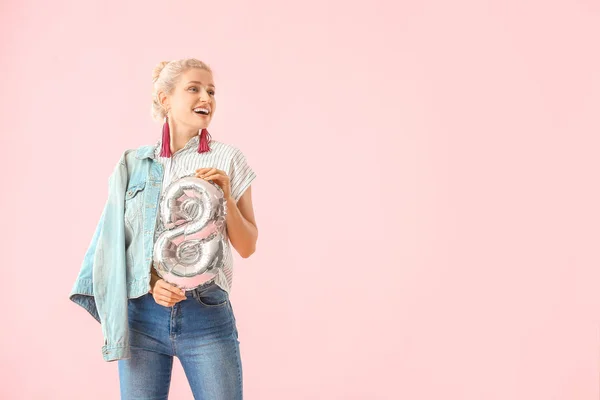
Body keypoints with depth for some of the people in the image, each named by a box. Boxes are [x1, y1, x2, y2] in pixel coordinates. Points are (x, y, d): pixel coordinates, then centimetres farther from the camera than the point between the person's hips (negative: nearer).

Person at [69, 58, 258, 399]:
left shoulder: (228, 159, 2)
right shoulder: (133, 164, 6)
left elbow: (247, 247, 3)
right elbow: (116, 244, 6)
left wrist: (226, 197, -12)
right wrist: (150, 283, -11)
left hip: (207, 314, -1)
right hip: (142, 314, 1)